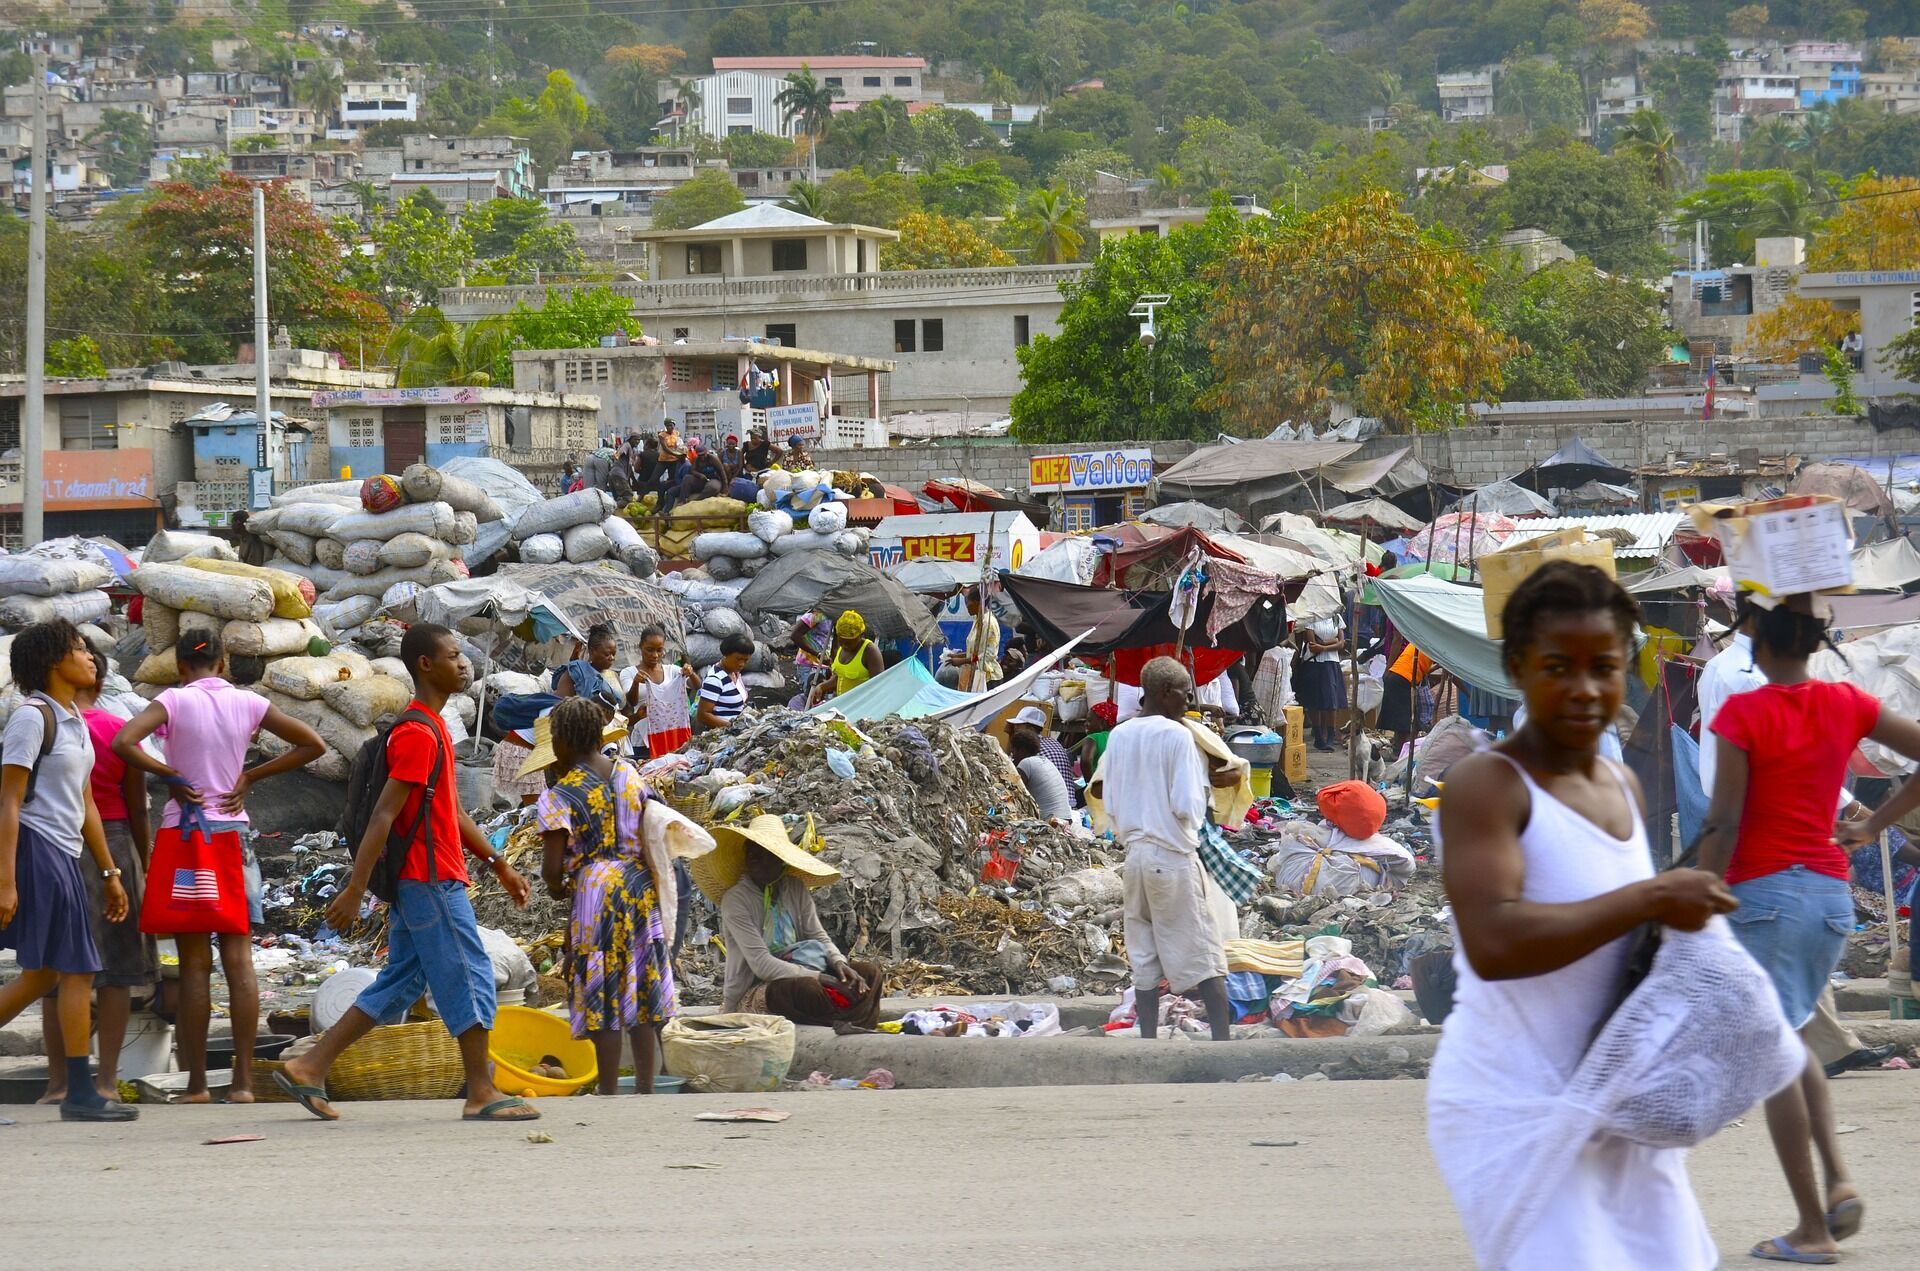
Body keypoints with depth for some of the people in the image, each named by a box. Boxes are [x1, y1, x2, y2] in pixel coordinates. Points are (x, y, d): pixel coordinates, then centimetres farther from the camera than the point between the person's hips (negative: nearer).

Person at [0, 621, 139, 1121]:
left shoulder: (74, 722, 17)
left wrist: (109, 873, 21)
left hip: (64, 855, 9)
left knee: (42, 974, 10)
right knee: (76, 970, -7)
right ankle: (80, 1093, -3)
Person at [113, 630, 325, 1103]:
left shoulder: (175, 700, -4)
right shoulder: (248, 703, 5)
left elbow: (123, 743, -19)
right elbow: (313, 745, 8)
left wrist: (170, 775, -7)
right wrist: (252, 776, 6)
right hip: (235, 832, 2)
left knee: (195, 962, -1)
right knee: (238, 958, 1)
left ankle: (197, 1083, -1)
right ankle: (243, 1079, -3)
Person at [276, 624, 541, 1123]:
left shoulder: (430, 728, 17)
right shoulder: (418, 734, -16)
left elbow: (451, 811, 24)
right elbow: (384, 815, -20)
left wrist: (498, 863, 24)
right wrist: (355, 889, -23)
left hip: (417, 881, 10)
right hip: (431, 880, -10)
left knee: (399, 983, 11)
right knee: (471, 977, -4)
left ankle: (308, 1068, 10)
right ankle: (482, 1094, 1)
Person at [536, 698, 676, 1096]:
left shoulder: (560, 797, -10)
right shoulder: (630, 774, 6)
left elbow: (552, 867, -13)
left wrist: (556, 886, 8)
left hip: (594, 889, -5)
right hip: (641, 887, 5)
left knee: (602, 995, 0)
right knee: (643, 989, 10)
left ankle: (609, 1092, 2)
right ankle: (645, 1087, 13)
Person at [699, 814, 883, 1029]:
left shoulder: (796, 889, 7)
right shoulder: (735, 900, -13)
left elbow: (819, 936, 10)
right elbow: (761, 965, -19)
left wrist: (839, 963, -14)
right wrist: (820, 978, -24)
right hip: (750, 994, -7)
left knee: (869, 973, -7)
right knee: (803, 988, -37)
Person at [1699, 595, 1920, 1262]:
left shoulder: (1742, 714, -12)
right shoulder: (1846, 704, 3)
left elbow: (1723, 825, -14)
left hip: (1764, 892, -6)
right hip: (1832, 892, 6)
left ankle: (1812, 1227, 2)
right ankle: (1839, 1177, 3)